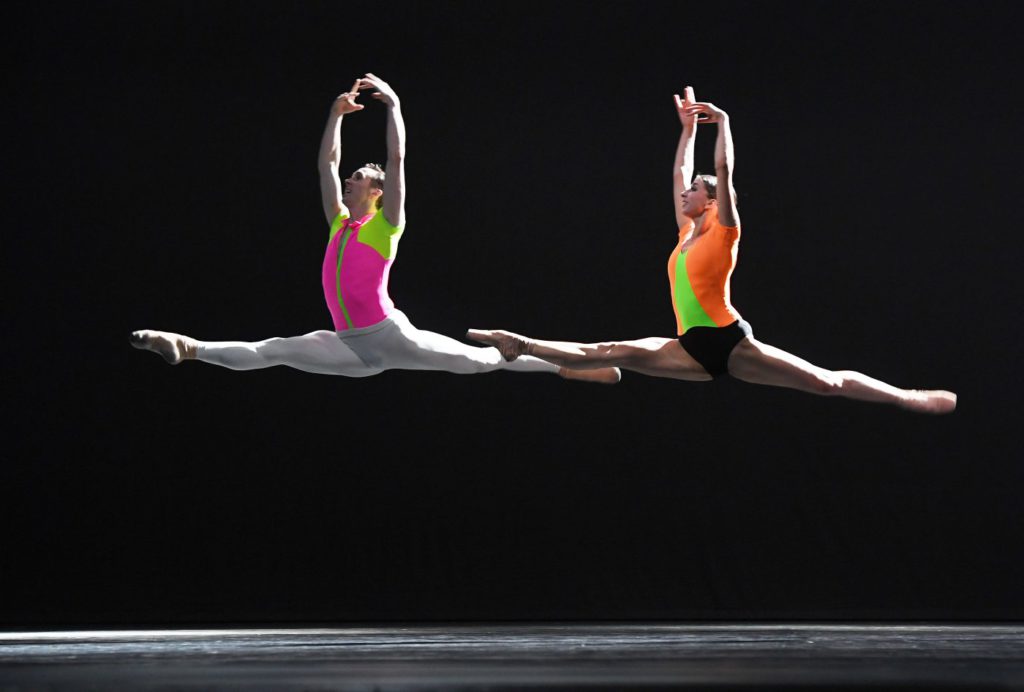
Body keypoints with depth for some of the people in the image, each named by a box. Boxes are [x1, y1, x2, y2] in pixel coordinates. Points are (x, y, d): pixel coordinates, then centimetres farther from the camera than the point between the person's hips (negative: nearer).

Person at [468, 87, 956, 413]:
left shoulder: (723, 233, 0)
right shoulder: (687, 233, 19)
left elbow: (724, 174, -9)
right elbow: (679, 175, 26)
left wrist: (721, 121, -6)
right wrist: (689, 127, 30)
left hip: (730, 343, -6)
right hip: (695, 349, 6)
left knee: (827, 382, -7)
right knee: (614, 353, -7)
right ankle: (522, 347, -14)